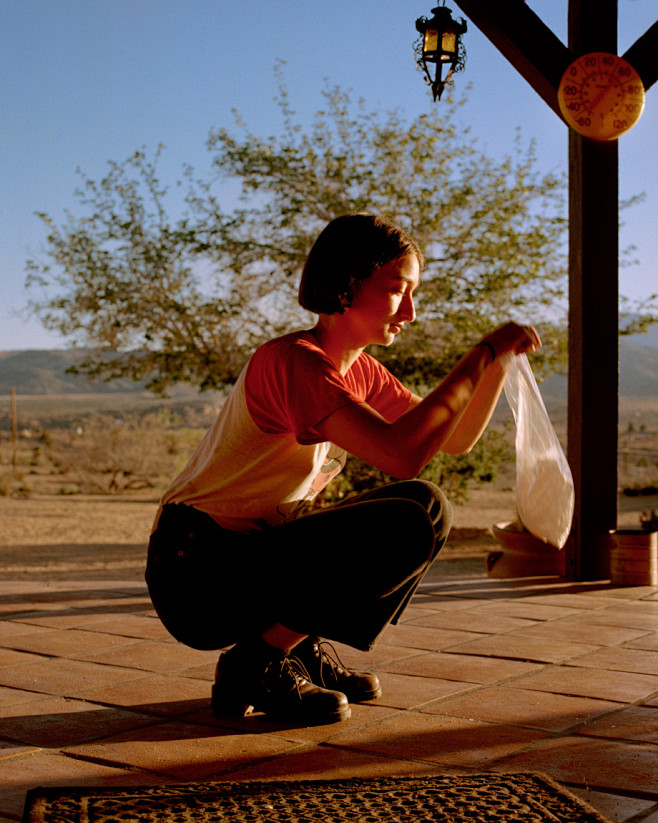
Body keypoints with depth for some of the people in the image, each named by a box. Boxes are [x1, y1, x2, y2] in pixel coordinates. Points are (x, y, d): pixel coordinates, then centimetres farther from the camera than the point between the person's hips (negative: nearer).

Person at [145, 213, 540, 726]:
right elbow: (403, 454, -32)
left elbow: (456, 440, 14)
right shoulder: (292, 361, -21)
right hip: (199, 574, -9)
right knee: (418, 514, -20)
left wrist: (499, 362, -2)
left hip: (253, 558, 9)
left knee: (427, 513, 9)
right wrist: (483, 354, -24)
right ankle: (259, 664, -10)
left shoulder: (361, 372, 8)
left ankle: (302, 647, 9)